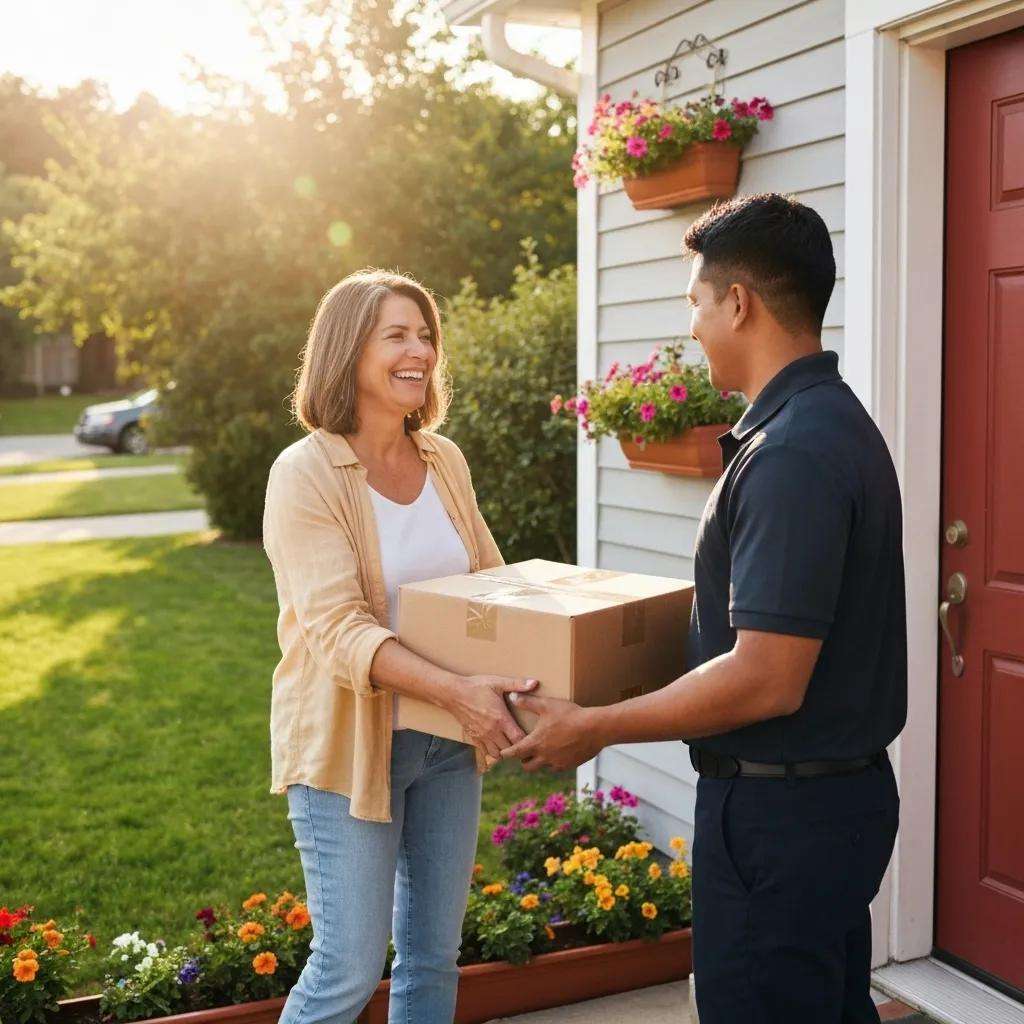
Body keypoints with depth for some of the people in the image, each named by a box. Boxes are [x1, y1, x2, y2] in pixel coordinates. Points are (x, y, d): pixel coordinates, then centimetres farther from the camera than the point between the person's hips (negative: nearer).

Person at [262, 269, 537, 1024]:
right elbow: (339, 630, -24)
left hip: (449, 741, 6)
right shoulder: (306, 473, -14)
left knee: (434, 956, 15)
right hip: (352, 745, -6)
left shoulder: (445, 461, 4)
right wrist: (456, 689, -36)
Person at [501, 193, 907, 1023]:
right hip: (846, 790, 10)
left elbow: (767, 679, -27)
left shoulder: (792, 452, -24)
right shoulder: (837, 421, 8)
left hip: (781, 810, -10)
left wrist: (595, 727, -18)